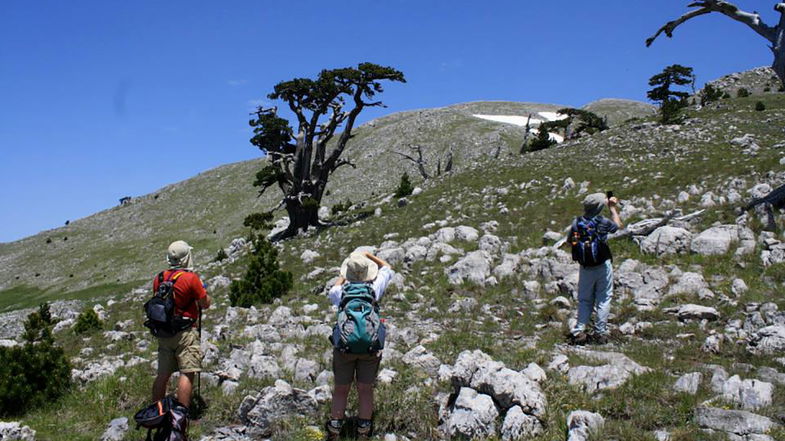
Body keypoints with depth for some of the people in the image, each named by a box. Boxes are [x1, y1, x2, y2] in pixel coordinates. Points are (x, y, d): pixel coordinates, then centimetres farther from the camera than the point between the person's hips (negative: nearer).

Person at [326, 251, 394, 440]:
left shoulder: (340, 292, -9)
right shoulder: (375, 288, -9)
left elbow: (332, 292, 18)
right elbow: (388, 269, 11)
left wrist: (343, 276, 29)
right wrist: (370, 256, 18)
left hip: (344, 348, 0)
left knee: (341, 390, 10)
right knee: (366, 390, 9)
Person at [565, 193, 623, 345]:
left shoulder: (576, 222, -7)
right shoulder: (603, 222, -13)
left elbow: (569, 240, 7)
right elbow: (619, 225, 8)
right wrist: (612, 208, 17)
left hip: (585, 268, 3)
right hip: (603, 266, -3)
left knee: (584, 300, 13)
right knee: (603, 299, 9)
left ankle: (578, 332, 6)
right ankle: (600, 332, 10)